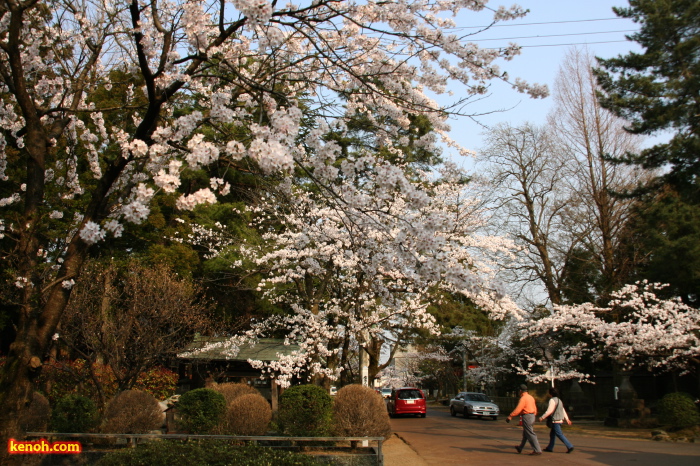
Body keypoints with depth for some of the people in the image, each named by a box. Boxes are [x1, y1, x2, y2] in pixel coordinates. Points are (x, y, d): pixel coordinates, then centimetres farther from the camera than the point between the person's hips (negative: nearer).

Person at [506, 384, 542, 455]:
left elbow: (518, 409, -23)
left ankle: (537, 450, -6)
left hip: (526, 417, -10)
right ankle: (520, 448, 29)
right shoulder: (531, 397, 13)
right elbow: (535, 408, 19)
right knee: (525, 433, 18)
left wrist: (510, 416, -21)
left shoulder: (523, 398, -16)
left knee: (530, 434, -6)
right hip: (532, 416, 10)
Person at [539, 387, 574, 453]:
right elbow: (563, 411, 19)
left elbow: (549, 411, -20)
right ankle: (550, 448, 20)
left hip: (555, 420, -10)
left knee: (559, 434, -9)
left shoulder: (552, 400, -14)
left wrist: (542, 417, -14)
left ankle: (570, 446, -12)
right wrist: (567, 419, 22)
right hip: (560, 420, 10)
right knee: (552, 434, 15)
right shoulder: (559, 400, 16)